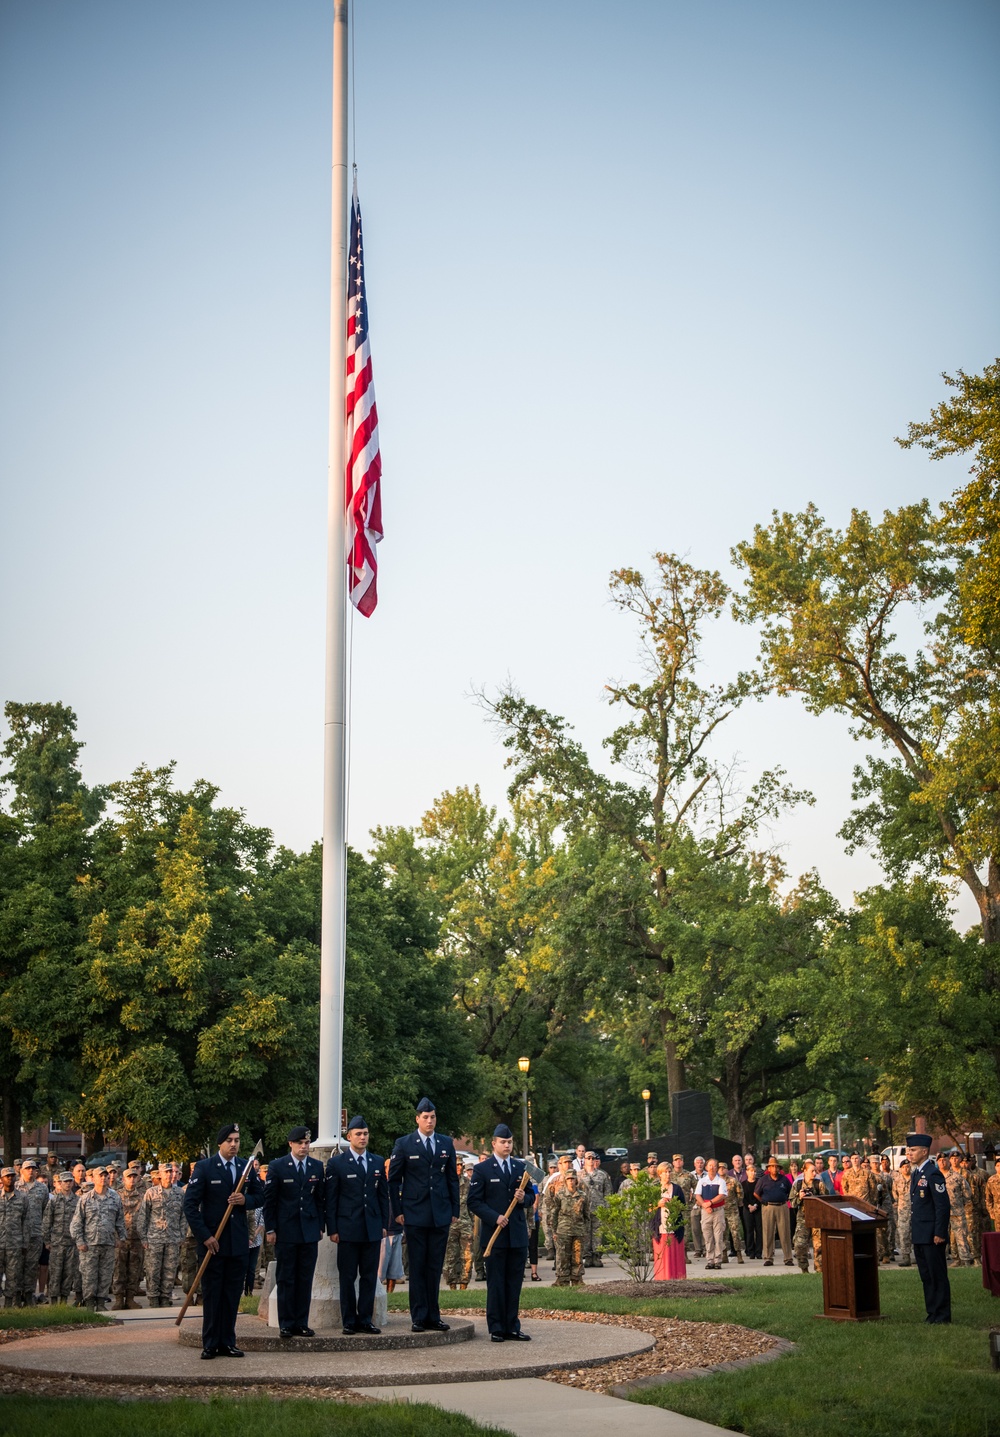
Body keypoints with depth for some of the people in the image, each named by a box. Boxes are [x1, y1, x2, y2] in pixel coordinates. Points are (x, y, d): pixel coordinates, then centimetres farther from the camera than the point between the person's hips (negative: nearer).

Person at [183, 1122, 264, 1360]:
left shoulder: (247, 1167, 7)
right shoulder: (204, 1167, -5)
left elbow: (259, 1195, 15)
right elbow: (190, 1204, -8)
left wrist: (245, 1200, -8)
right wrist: (205, 1236, -13)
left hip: (238, 1241, 4)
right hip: (212, 1240, -4)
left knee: (233, 1293, 7)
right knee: (211, 1294, 2)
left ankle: (227, 1342, 15)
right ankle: (210, 1344, 10)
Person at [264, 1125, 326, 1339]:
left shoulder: (317, 1167, 8)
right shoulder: (276, 1167, -2)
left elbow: (321, 1199, 12)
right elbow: (268, 1200, -1)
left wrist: (321, 1226, 6)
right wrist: (270, 1229, -5)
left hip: (310, 1231, 3)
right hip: (285, 1231, -3)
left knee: (305, 1279, 4)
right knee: (285, 1279, 1)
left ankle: (302, 1323, 11)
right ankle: (286, 1324, 7)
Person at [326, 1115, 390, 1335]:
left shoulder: (378, 1162, 10)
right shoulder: (336, 1163, -1)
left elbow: (383, 1195, 13)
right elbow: (330, 1199, -2)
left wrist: (385, 1224, 6)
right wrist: (332, 1229, -6)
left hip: (373, 1229, 3)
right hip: (348, 1229, -3)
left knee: (369, 1276, 6)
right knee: (348, 1277, 2)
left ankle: (365, 1319, 13)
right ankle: (349, 1321, 9)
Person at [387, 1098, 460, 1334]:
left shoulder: (446, 1143, 9)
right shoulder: (404, 1144, -1)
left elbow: (453, 1178, 12)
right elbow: (393, 1180, 2)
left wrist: (455, 1210, 7)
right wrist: (397, 1211, -3)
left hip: (441, 1215, 3)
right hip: (415, 1215, -3)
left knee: (435, 1267, 7)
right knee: (417, 1267, 1)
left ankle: (433, 1316, 14)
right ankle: (418, 1317, 7)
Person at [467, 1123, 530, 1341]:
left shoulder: (520, 1167, 13)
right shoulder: (482, 1169, -1)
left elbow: (530, 1196, 18)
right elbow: (474, 1202, -6)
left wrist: (523, 1198, -6)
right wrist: (495, 1217, -16)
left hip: (518, 1234, 4)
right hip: (495, 1234, -4)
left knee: (515, 1282, 6)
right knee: (495, 1283, 0)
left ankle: (512, 1328, 12)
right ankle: (496, 1329, 7)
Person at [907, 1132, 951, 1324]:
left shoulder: (933, 1174, -16)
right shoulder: (915, 1173, 13)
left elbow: (943, 1206, -18)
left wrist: (939, 1234, -20)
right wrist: (914, 1229, 16)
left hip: (932, 1235, -9)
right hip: (919, 1235, 9)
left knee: (938, 1275, -1)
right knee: (926, 1276, 14)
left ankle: (942, 1315, 6)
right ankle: (932, 1313, 22)